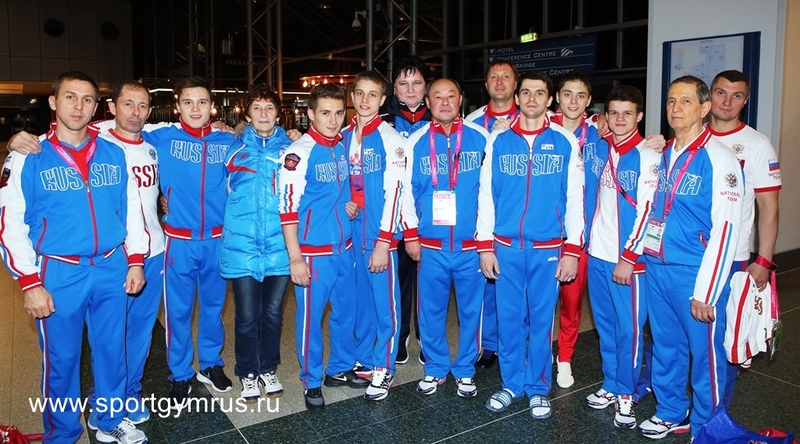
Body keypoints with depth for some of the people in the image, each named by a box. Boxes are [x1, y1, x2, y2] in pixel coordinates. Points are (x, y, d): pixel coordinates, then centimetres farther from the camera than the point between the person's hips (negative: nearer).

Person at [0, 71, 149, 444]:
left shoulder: (114, 154, 4)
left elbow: (132, 210, 10)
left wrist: (135, 261, 6)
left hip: (112, 269, 3)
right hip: (59, 274, -2)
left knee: (112, 349, 14)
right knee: (61, 359, 10)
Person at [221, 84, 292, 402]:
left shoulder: (290, 149, 5)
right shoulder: (233, 149, 7)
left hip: (279, 246, 0)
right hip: (242, 246, 0)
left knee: (273, 312, 11)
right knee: (247, 316, 5)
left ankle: (268, 370, 31)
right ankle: (248, 374, 26)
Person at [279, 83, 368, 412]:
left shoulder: (344, 147, 6)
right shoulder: (299, 153, -14)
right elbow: (288, 208, -16)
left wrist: (351, 205, 1)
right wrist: (295, 258, -17)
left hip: (344, 246, 6)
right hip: (313, 251, -6)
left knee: (345, 311, 16)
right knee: (311, 317, 6)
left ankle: (340, 369, 35)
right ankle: (311, 381, 24)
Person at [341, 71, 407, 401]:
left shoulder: (390, 138, -7)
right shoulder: (343, 137, 10)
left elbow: (393, 191, -12)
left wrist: (383, 241, -15)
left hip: (379, 233, -5)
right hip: (350, 229, 5)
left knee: (385, 300, 3)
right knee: (360, 298, 15)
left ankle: (384, 370, 17)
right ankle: (362, 360, 30)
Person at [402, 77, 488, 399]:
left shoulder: (481, 137, 0)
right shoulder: (416, 141, 3)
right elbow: (407, 189, 6)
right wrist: (410, 234, 3)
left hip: (471, 244, -1)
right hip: (431, 245, 1)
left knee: (470, 310, 9)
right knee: (431, 310, 9)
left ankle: (465, 371, 27)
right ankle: (435, 369, 28)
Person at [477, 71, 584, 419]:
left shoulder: (565, 142, 1)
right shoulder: (498, 140, 3)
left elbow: (574, 198, 1)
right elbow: (486, 195, 3)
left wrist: (572, 250, -4)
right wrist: (485, 246, 0)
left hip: (548, 249, -1)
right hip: (505, 247, 1)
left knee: (541, 320, 8)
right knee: (509, 319, 9)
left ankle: (538, 387, 25)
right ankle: (512, 383, 27)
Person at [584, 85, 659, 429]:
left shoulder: (647, 157, -8)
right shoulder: (600, 150, 9)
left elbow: (647, 211, -13)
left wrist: (629, 257, -15)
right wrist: (585, 241, 9)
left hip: (628, 258, -5)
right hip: (597, 254, 6)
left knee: (628, 329, 3)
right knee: (605, 326, 14)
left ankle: (627, 394, 19)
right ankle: (610, 386, 29)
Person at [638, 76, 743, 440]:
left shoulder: (720, 159, -11)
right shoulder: (662, 155, 8)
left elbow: (726, 229, -15)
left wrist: (705, 291, -17)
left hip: (695, 273, -6)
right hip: (657, 268, 6)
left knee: (705, 351, 8)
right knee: (666, 347, 17)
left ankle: (705, 426, 27)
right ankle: (670, 413, 36)